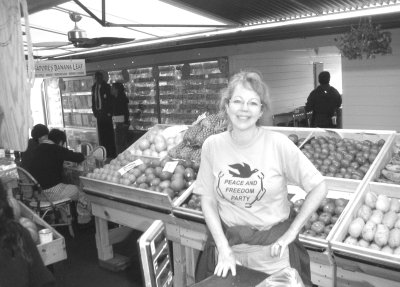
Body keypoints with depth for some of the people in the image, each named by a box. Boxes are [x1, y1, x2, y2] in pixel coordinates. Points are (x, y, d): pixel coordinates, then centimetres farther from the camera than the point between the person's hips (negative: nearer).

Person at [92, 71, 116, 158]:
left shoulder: (106, 86, -4)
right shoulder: (94, 87, 13)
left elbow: (110, 100, -8)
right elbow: (93, 100, 18)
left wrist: (109, 112, -13)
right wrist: (95, 111, 9)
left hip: (106, 114, -6)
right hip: (99, 113, 6)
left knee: (109, 133, -4)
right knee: (101, 134, 7)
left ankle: (111, 153, 1)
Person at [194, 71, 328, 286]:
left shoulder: (278, 144, -15)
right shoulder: (212, 146, -8)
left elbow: (319, 188, -9)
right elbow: (208, 200, -3)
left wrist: (291, 232, -9)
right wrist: (223, 248, -8)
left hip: (273, 247, -1)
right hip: (229, 242, 2)